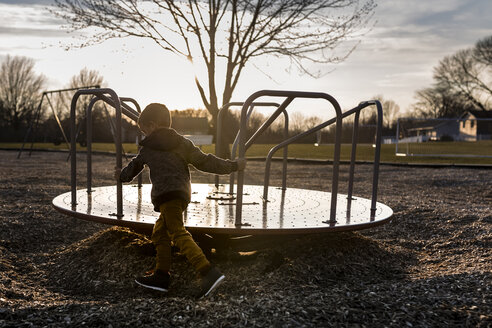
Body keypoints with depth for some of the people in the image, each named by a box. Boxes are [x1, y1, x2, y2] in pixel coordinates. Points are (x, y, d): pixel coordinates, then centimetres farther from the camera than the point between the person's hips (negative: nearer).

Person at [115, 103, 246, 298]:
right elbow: (204, 161, 11)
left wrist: (121, 176, 50)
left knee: (178, 233, -18)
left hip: (166, 194, -6)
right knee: (159, 234, 18)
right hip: (183, 194, 7)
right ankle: (161, 276, 21)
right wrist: (233, 166, 17)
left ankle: (209, 273, -32)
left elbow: (133, 168, 28)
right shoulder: (182, 143, 17)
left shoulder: (148, 148, 12)